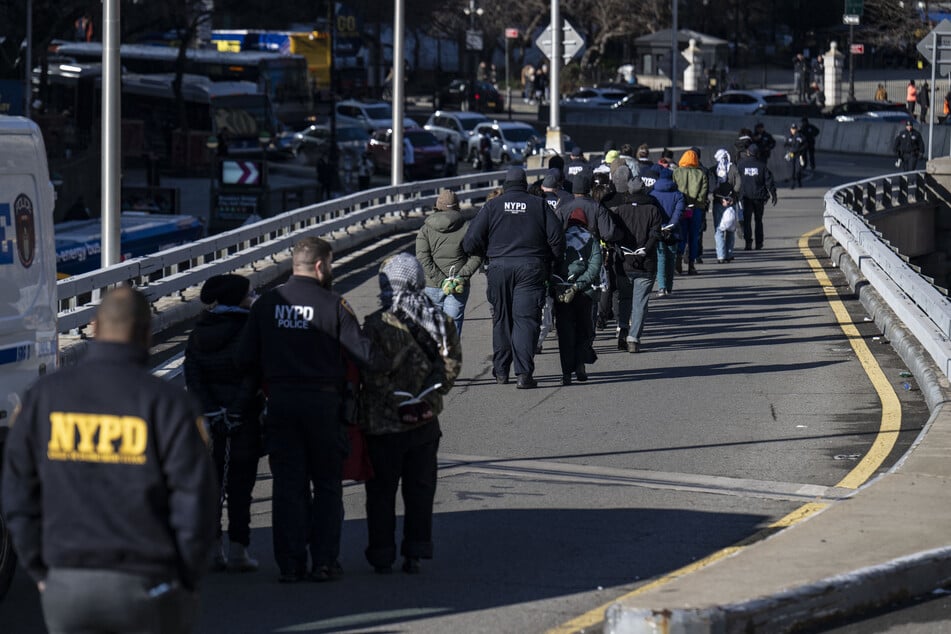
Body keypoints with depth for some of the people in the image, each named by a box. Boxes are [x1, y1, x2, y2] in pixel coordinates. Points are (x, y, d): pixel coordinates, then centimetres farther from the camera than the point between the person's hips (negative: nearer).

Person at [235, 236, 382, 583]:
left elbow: (245, 359, 3)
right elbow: (363, 354, -11)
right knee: (327, 485, 10)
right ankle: (324, 562, 8)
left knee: (288, 485, 7)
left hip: (280, 402, 3)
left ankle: (290, 564, 5)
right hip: (323, 401, -3)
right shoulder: (333, 304, -8)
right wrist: (388, 366, 7)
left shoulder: (266, 303, 3)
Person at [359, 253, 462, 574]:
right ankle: (415, 554, 12)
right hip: (426, 422, 4)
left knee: (381, 491, 6)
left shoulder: (376, 325, -13)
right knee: (420, 488, 12)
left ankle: (382, 555, 8)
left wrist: (397, 405, -7)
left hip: (384, 423, -4)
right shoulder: (440, 321, 1)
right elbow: (451, 363, -1)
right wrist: (428, 398, 1)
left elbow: (373, 374, -16)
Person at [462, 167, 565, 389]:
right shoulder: (539, 206, 3)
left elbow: (470, 243, -1)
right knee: (526, 320, -3)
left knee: (501, 319, 16)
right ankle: (524, 373, -14)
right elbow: (556, 238, -2)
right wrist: (550, 261, 14)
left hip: (499, 268, 1)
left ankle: (501, 370, 22)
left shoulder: (491, 206, 4)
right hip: (531, 269, -1)